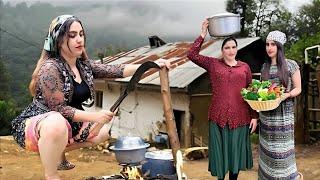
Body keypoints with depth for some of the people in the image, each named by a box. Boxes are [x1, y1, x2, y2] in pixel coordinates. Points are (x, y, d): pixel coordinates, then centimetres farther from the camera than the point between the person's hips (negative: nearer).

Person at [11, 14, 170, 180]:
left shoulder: (84, 66, 2)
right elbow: (58, 109, -25)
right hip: (34, 125, -9)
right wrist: (95, 116, -30)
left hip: (66, 124, 9)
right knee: (57, 124, -41)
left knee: (103, 132, 12)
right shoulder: (50, 68, -22)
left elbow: (116, 71, -7)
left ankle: (58, 153, 22)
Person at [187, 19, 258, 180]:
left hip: (240, 117, 2)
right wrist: (203, 34, -7)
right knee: (220, 152, 7)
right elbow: (192, 55, -6)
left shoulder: (244, 67, 8)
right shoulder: (213, 64, 4)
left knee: (236, 152, 12)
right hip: (219, 117, -1)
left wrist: (254, 116, 3)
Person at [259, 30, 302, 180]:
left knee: (282, 149, -2)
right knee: (267, 149, 7)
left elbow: (298, 89, 0)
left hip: (284, 114, -4)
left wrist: (286, 95, -19)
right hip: (266, 115, 4)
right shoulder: (264, 67, 10)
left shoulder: (291, 65, -3)